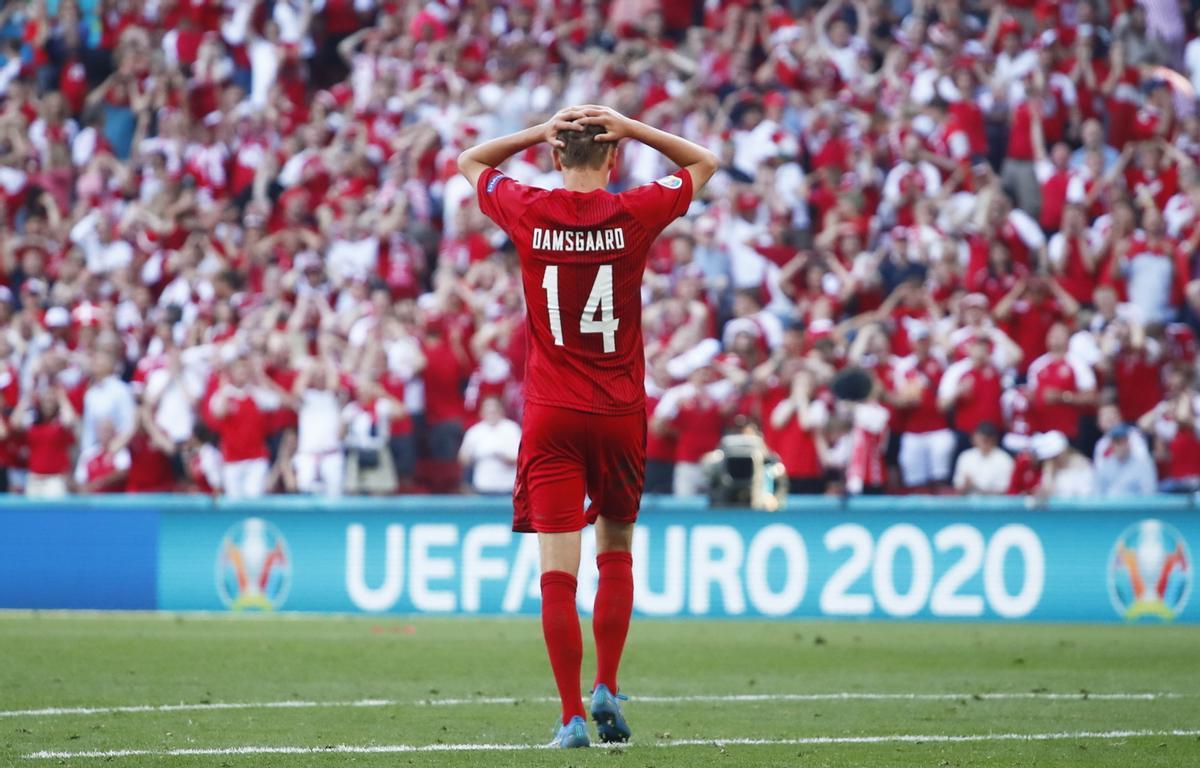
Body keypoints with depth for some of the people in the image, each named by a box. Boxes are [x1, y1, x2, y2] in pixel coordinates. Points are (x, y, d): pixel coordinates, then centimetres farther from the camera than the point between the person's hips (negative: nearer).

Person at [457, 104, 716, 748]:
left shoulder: (527, 212, -4)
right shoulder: (633, 214, -6)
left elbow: (469, 162, 17)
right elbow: (704, 163, 12)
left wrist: (539, 132, 6)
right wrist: (630, 127, 2)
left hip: (550, 415, 0)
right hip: (620, 414, 1)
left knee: (558, 571, -3)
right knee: (616, 553, 19)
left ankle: (572, 716, -7)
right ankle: (607, 689, 11)